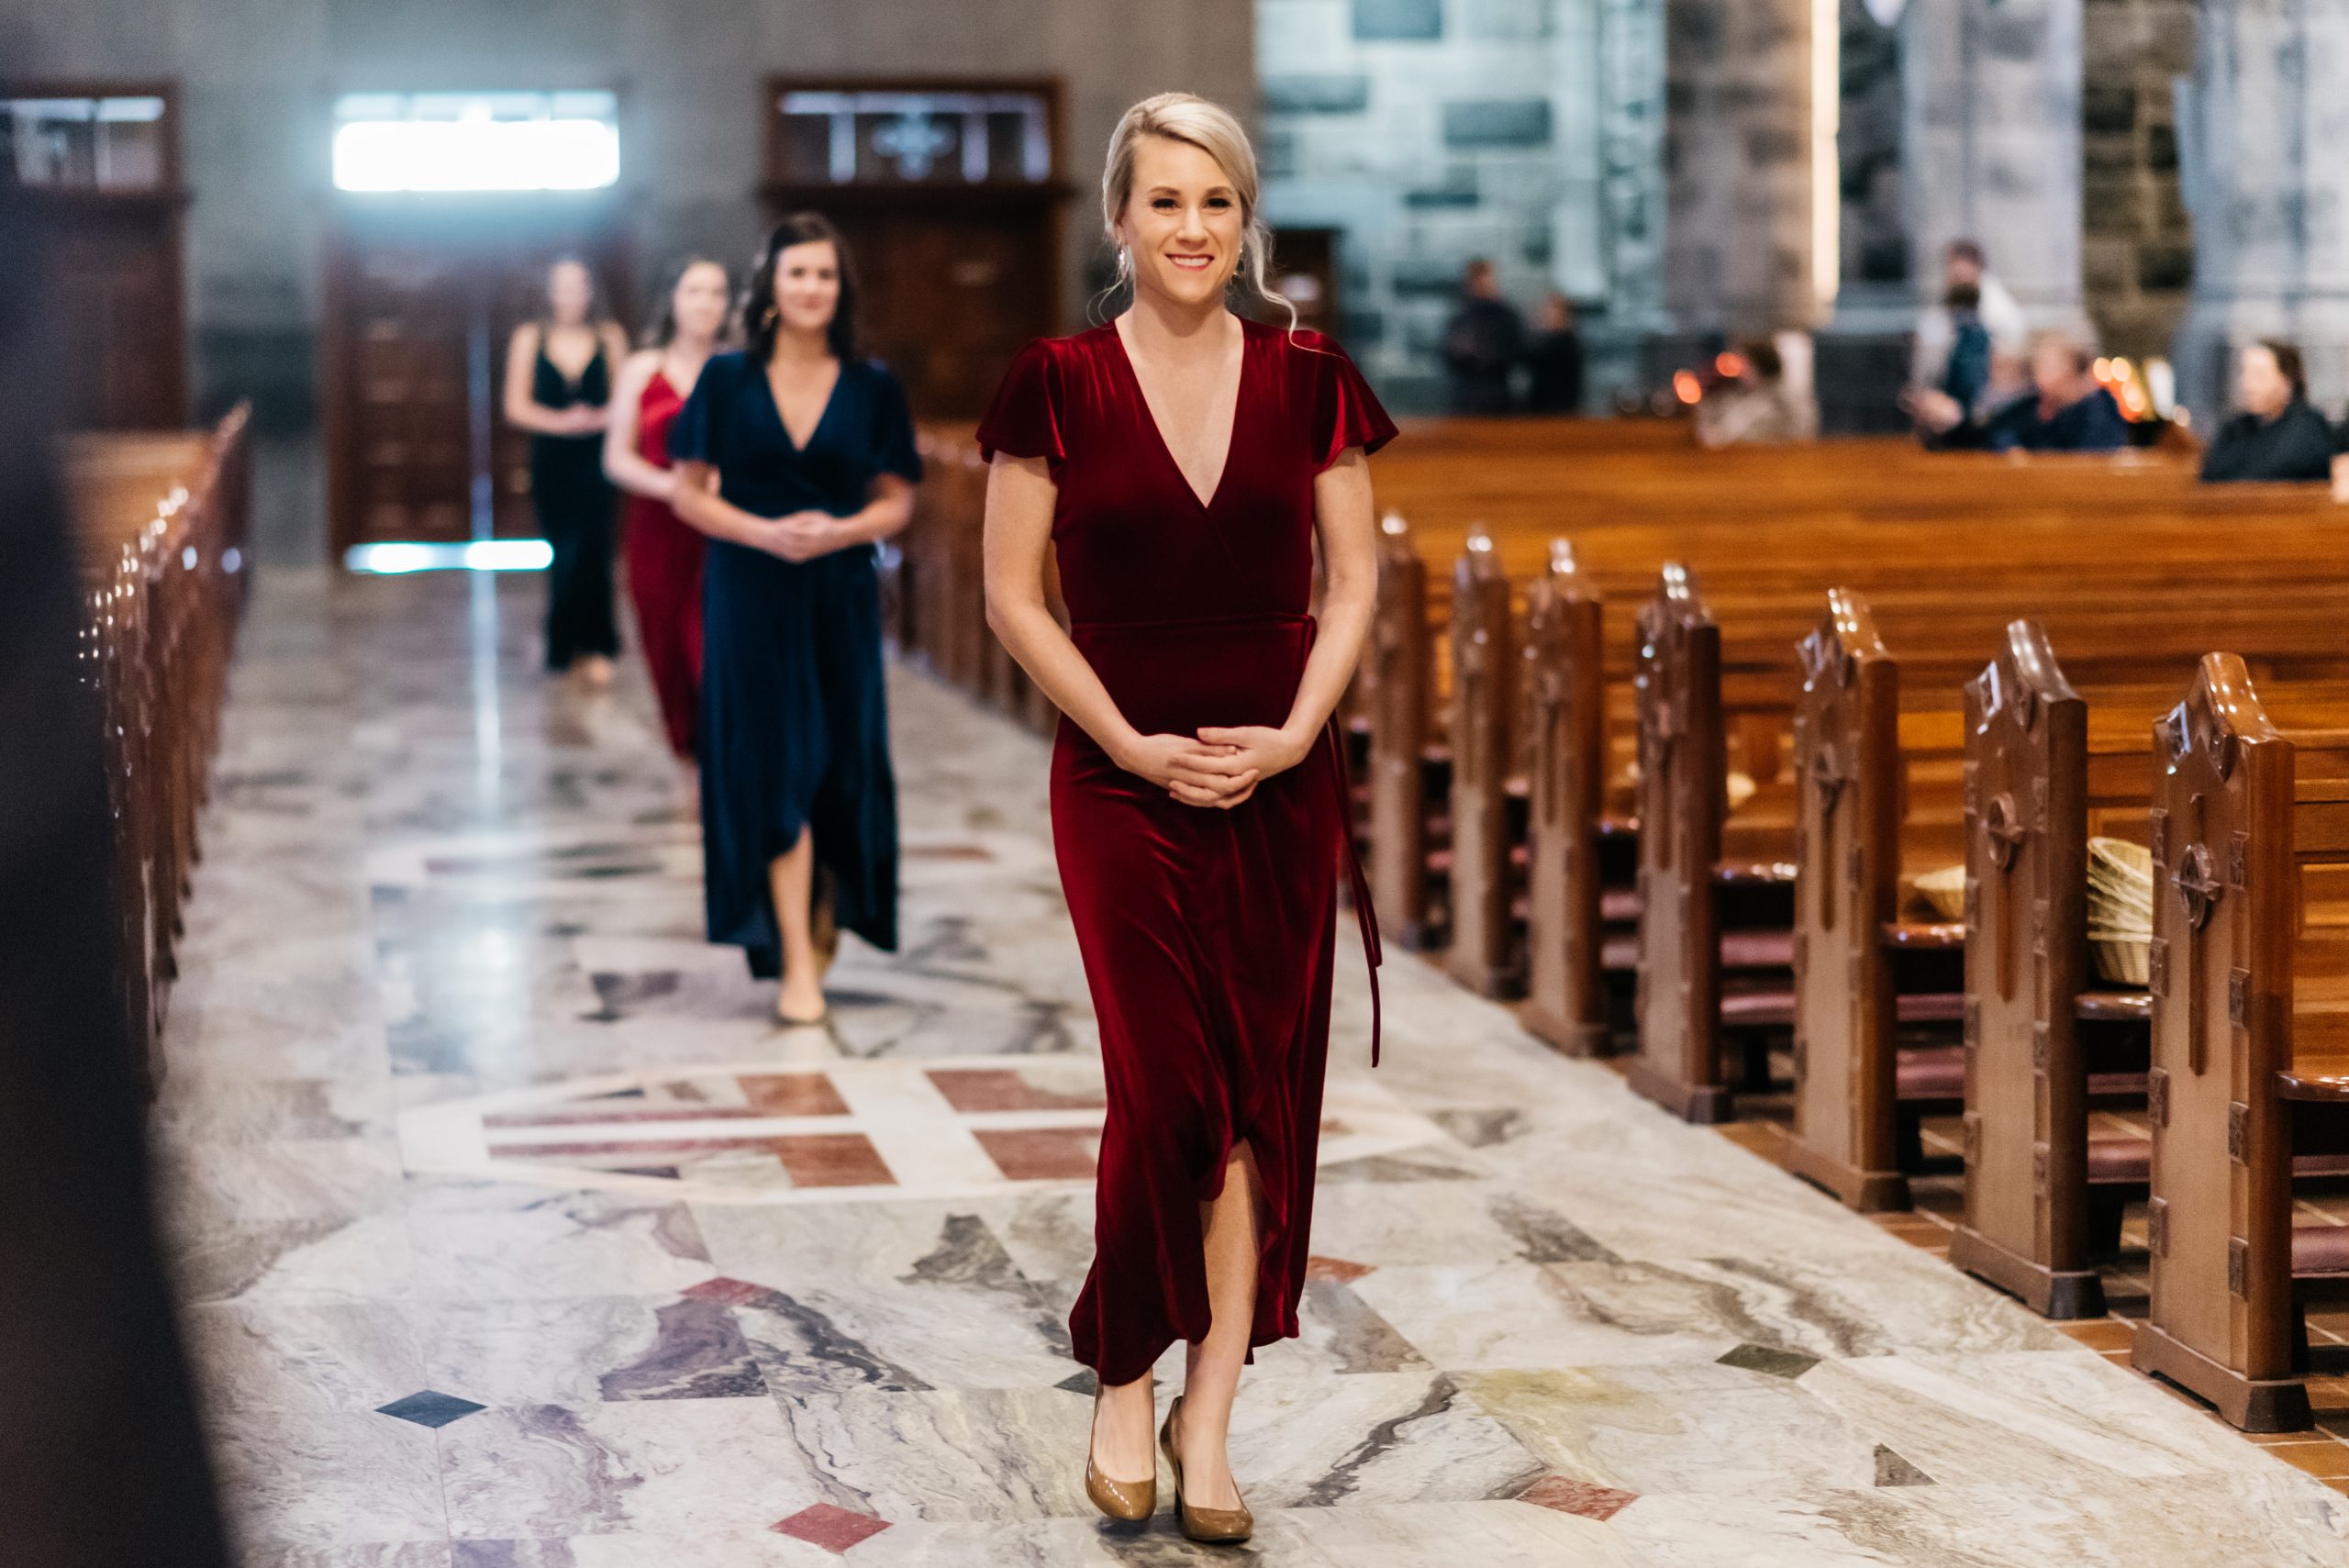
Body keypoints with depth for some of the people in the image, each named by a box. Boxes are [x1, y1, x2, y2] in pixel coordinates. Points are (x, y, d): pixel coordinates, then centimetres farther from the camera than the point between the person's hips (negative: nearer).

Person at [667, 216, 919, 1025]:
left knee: (840, 764, 5)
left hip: (840, 597, 2)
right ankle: (795, 964, -5)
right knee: (773, 767, -5)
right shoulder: (727, 380, 0)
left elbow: (895, 501, 5)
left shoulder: (872, 387, 3)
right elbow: (688, 493, 0)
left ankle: (823, 922, 29)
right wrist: (764, 533, -16)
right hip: (750, 595, -2)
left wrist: (840, 531, -15)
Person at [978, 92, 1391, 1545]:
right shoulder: (1058, 384, -3)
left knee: (1263, 1092, 3)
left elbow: (1354, 578, 5)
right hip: (1125, 780, -2)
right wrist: (1133, 744, -10)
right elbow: (1014, 595, -2)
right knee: (1171, 1089, -6)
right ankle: (1123, 1385, 16)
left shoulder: (1309, 380, 2)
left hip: (1283, 777, 3)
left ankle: (1208, 1415, 12)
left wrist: (1295, 731, -9)